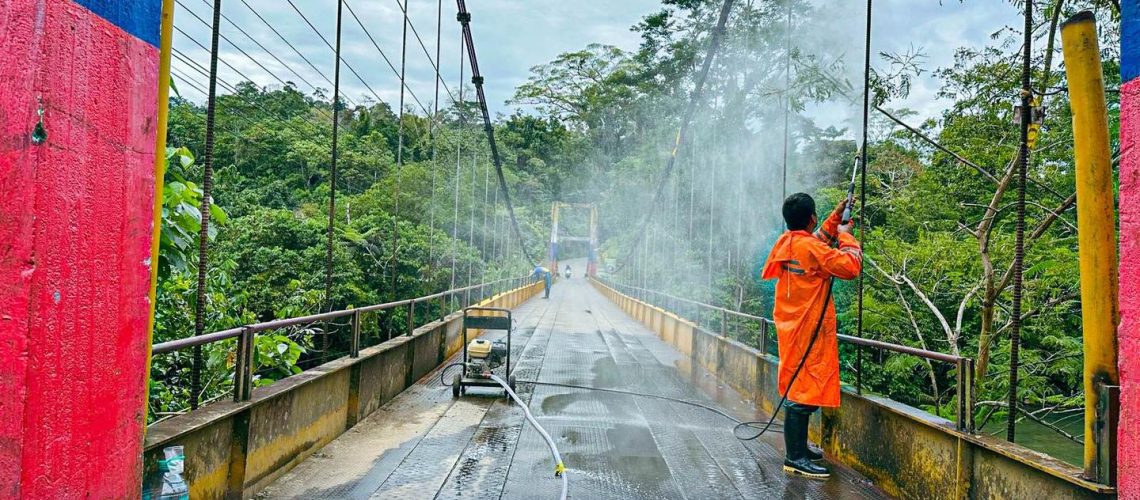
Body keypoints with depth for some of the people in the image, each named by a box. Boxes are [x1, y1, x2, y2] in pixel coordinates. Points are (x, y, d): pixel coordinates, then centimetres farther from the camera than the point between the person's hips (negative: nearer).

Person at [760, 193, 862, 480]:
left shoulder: (788, 243, 10)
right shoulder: (809, 248, -18)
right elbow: (851, 267, -19)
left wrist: (836, 216, 25)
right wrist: (846, 235, -5)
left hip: (794, 329, 10)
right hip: (808, 331, -10)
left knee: (800, 389, 18)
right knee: (803, 391, -6)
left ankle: (799, 448, 29)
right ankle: (795, 459, -2)